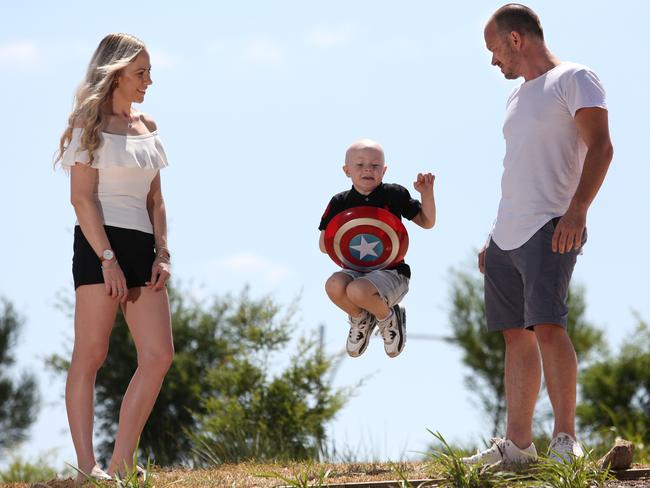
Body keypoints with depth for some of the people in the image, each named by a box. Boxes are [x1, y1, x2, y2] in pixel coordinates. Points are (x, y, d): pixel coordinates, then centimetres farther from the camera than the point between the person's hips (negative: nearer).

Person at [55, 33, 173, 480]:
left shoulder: (147, 126, 16)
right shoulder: (91, 122, -3)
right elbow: (82, 197, -10)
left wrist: (162, 253, 5)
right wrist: (108, 259, -17)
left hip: (142, 246, 7)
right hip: (100, 243, -7)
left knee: (159, 355, -2)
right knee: (91, 356, -7)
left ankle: (120, 464, 1)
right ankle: (87, 467, -8)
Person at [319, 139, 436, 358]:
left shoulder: (394, 195, -1)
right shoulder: (340, 202, 4)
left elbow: (427, 222, 4)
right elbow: (324, 244, 7)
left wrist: (427, 193, -12)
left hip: (391, 272, -3)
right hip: (356, 271, 3)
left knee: (357, 291, -35)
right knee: (334, 285, -32)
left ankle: (389, 317, 0)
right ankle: (361, 319, 4)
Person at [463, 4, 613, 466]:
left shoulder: (575, 79, -3)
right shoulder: (519, 96, 23)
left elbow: (600, 148, -14)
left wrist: (576, 210, -25)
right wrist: (497, 237, 24)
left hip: (550, 230, -9)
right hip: (508, 235, 9)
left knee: (547, 326, -18)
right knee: (517, 335, 7)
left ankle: (566, 438, -15)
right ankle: (516, 444, 10)